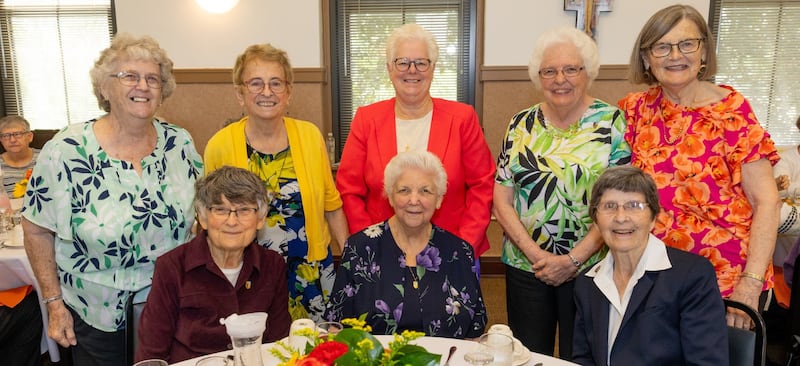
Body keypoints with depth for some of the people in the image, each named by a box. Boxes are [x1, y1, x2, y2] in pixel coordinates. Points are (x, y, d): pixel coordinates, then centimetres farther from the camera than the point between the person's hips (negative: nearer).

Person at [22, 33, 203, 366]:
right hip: (96, 315, -3)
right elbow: (37, 231, -7)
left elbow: (202, 211, 6)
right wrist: (55, 304, -5)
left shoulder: (180, 143, -5)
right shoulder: (66, 151, -15)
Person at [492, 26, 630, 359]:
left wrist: (573, 259, -15)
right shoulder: (521, 124, 2)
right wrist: (535, 254, -10)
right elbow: (502, 200, 1)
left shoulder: (612, 123, -6)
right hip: (525, 266, 3)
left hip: (591, 268, -2)